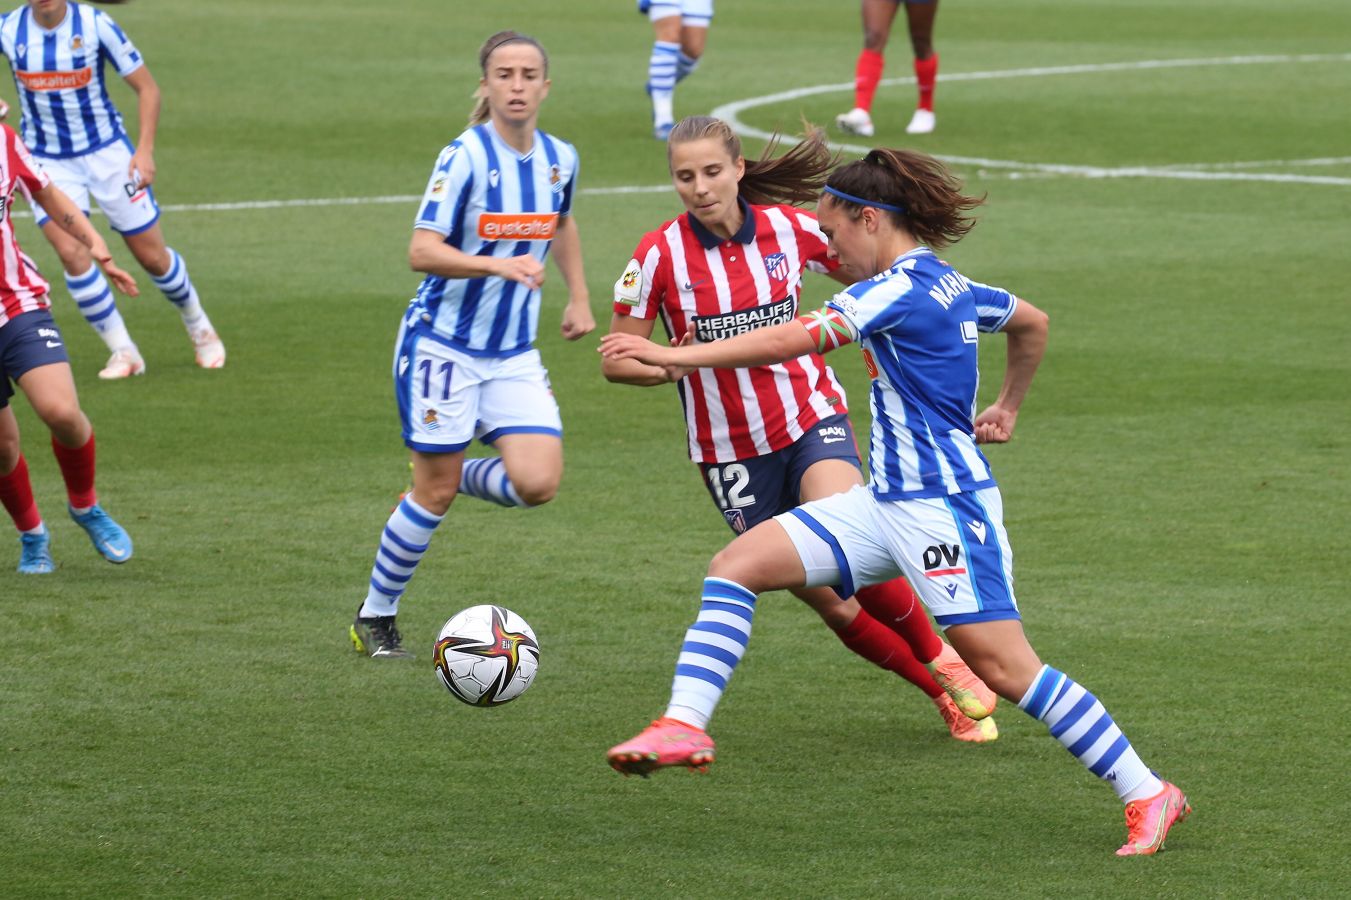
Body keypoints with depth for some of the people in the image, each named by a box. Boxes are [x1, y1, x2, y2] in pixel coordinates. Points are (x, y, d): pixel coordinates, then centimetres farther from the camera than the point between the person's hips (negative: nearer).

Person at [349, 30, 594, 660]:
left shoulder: (559, 159, 3)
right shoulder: (465, 157, -16)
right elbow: (421, 252, -21)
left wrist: (579, 298, 21)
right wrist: (498, 264, -33)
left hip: (514, 355, 5)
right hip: (443, 343, -5)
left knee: (537, 483, -12)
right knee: (435, 493, -1)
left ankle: (457, 477, 20)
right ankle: (375, 619, 18)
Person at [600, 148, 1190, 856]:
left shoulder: (900, 289, -16)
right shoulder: (951, 286, 12)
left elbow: (792, 339, -23)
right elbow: (1033, 323, 30)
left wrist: (672, 356, -20)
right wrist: (1005, 411, 39)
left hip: (943, 506, -10)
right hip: (888, 502, 10)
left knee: (1005, 668, -9)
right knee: (738, 563, 0)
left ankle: (1148, 796, -1)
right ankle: (685, 725, -7)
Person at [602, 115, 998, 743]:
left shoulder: (789, 227, -6)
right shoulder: (660, 256, -11)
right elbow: (616, 361, -5)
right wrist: (673, 366, -23)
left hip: (813, 417, 0)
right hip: (732, 451, 1)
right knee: (830, 602, 1)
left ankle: (943, 660, -5)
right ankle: (945, 695, 20)